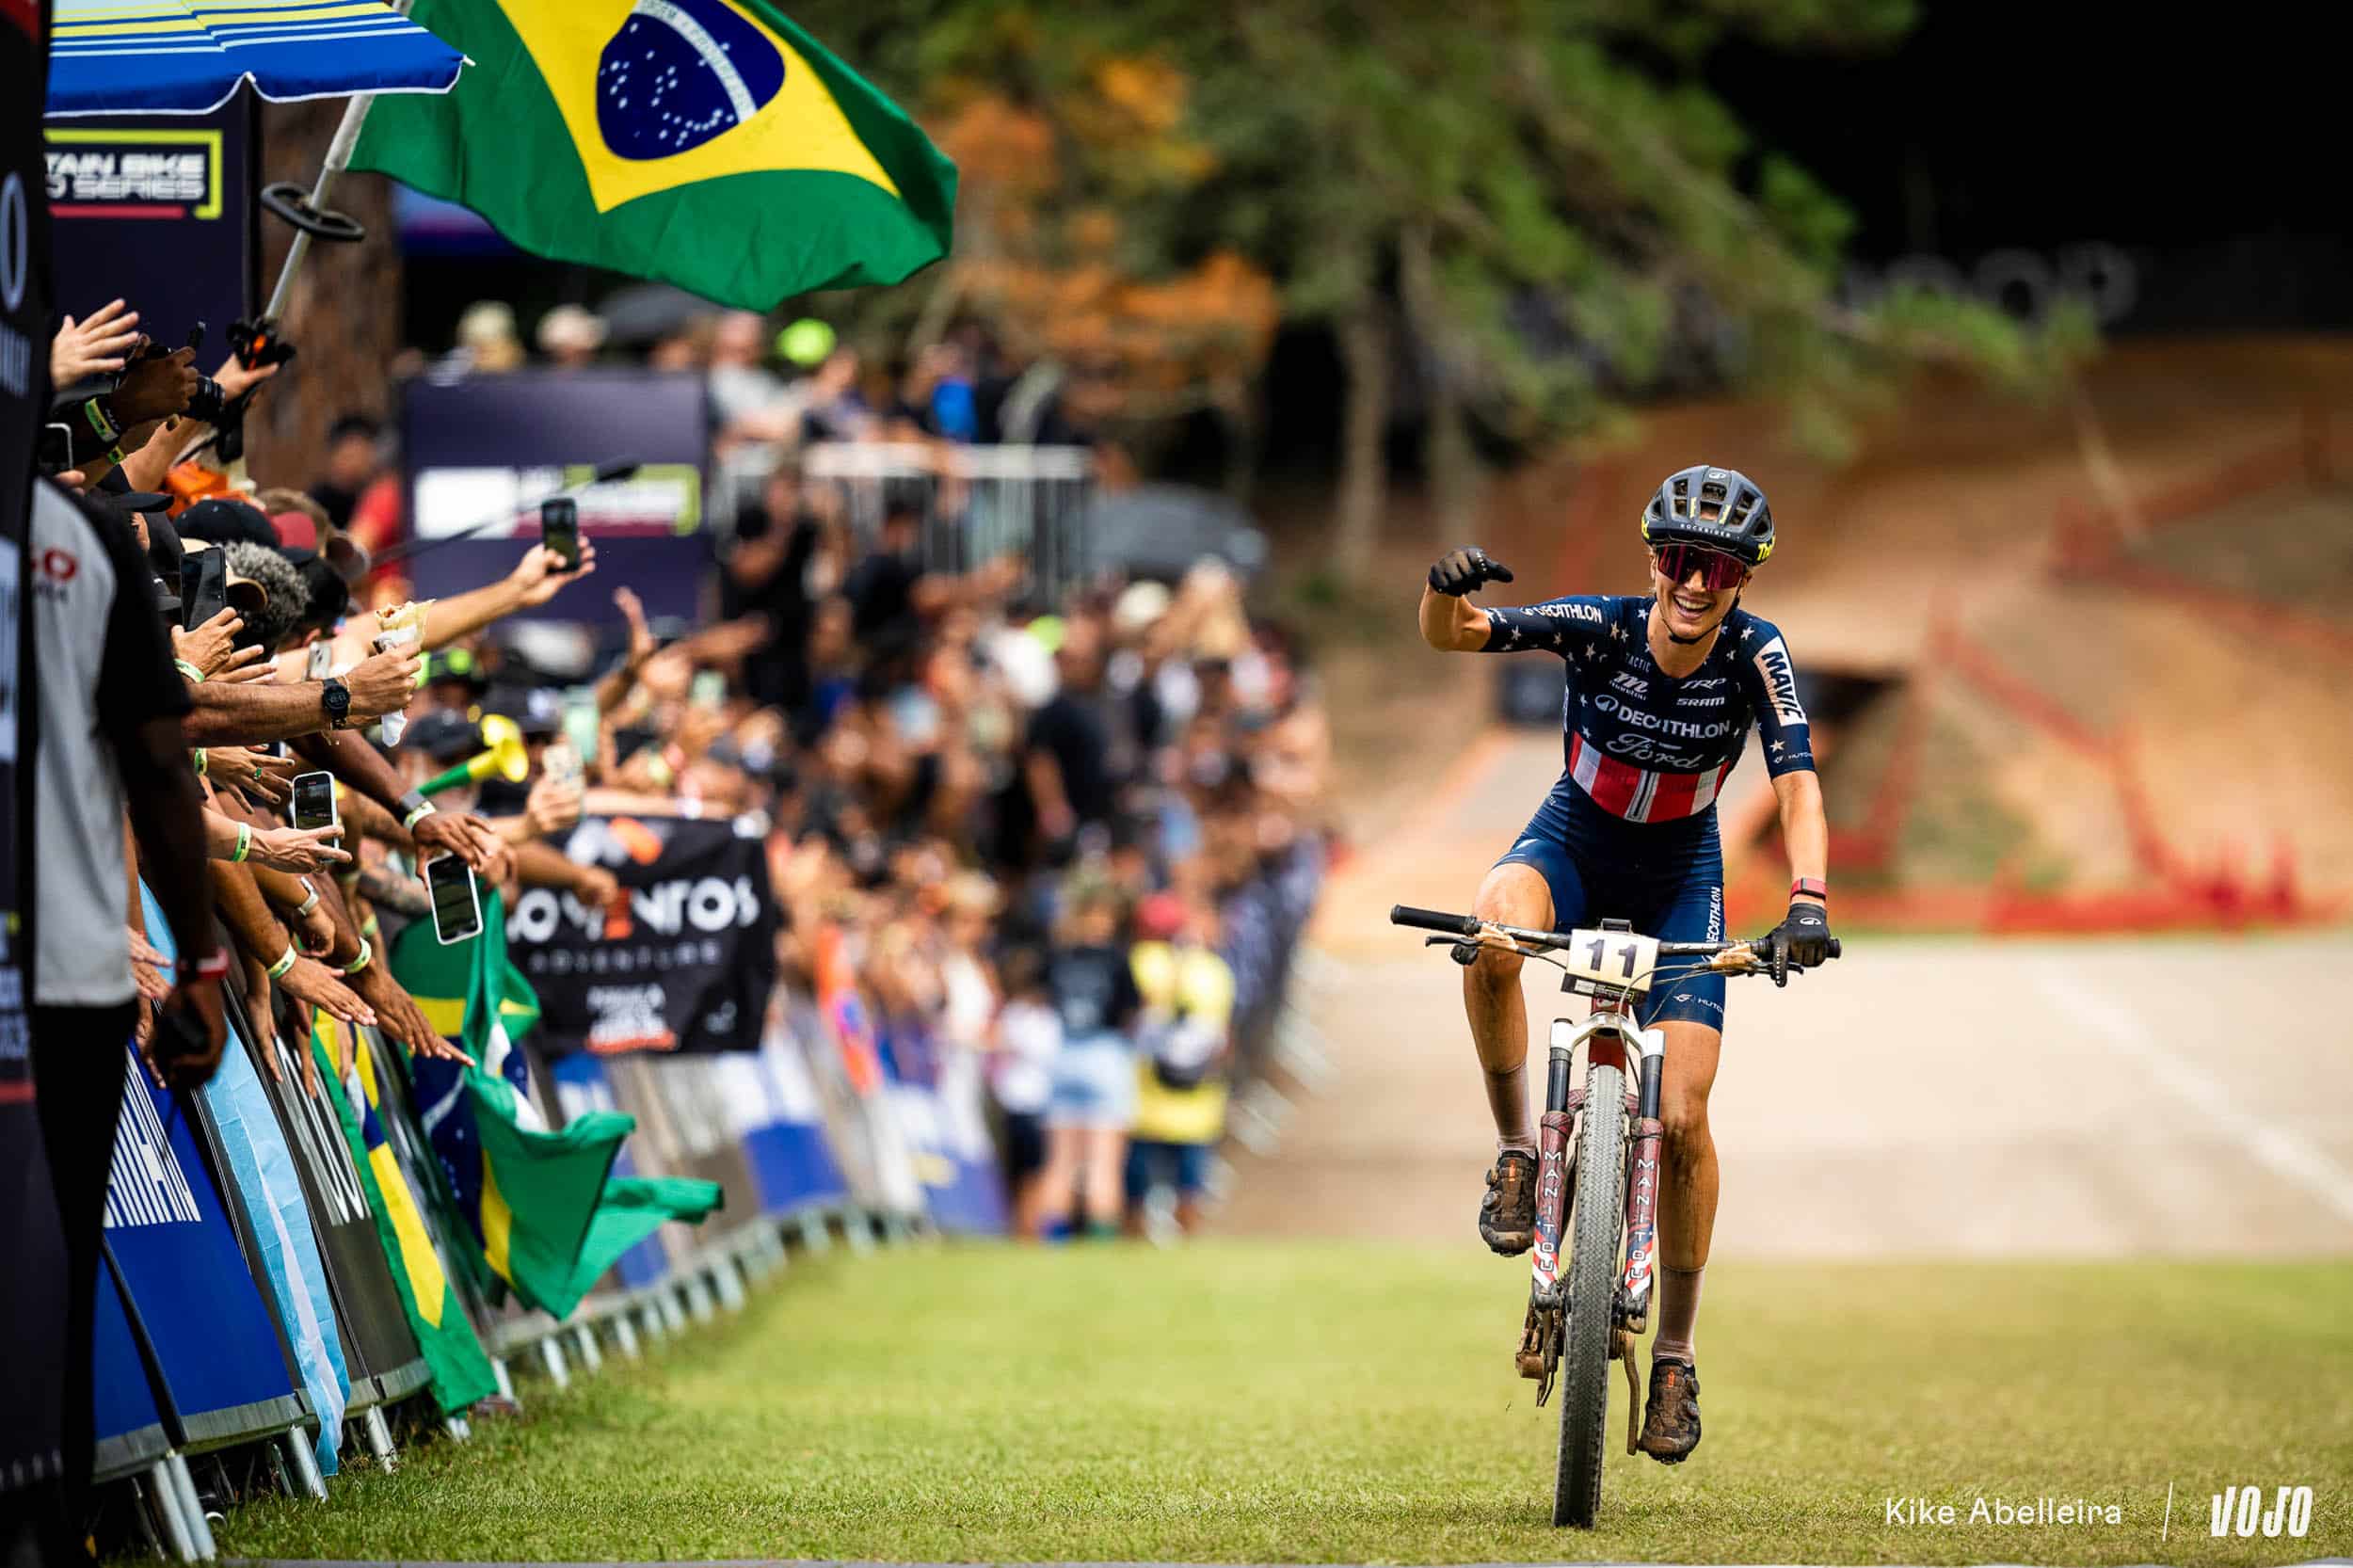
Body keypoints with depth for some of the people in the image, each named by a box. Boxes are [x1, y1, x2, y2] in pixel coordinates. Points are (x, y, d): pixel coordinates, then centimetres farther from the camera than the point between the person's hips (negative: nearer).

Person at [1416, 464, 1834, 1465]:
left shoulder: (1755, 654, -21)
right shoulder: (1601, 628, -22)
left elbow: (1798, 787, -28)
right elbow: (1449, 635, -27)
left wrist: (1807, 897, -46)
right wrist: (1448, 590, -51)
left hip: (1679, 872, 0)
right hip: (1575, 840, 0)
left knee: (1680, 1118, -10)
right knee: (1494, 936, -38)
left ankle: (1676, 1356, 5)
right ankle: (1516, 1149, -16)